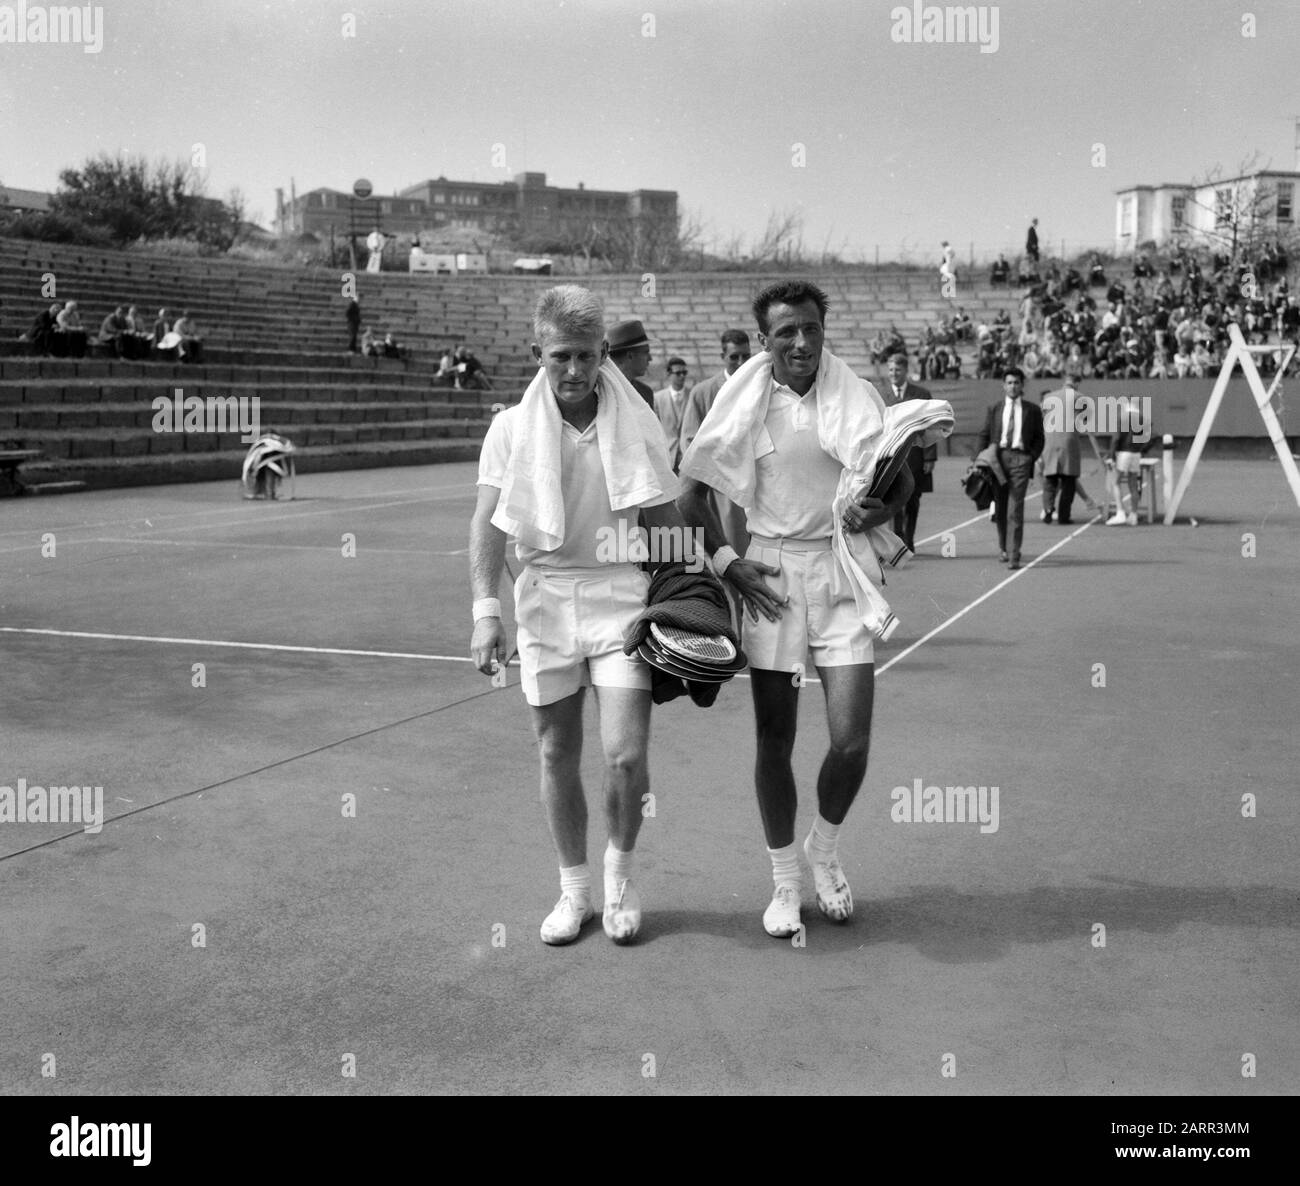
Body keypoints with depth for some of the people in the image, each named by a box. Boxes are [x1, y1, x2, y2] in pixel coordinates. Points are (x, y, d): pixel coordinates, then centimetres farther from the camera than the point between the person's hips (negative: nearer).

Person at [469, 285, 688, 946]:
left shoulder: (636, 425, -1)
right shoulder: (512, 428, -1)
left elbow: (668, 525, 5)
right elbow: (487, 522, -5)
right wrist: (485, 609, -17)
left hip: (621, 596, -1)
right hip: (545, 599, 1)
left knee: (626, 756, -9)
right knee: (557, 755, 9)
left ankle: (620, 867, 20)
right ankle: (574, 888, 27)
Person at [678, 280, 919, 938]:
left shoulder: (856, 396, 0)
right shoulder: (744, 404, -1)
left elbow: (901, 478, 7)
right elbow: (692, 489, 7)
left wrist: (883, 509, -16)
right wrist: (724, 560, -4)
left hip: (843, 571, 0)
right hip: (769, 574, 0)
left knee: (852, 741, -5)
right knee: (774, 741, 5)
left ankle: (824, 849, 26)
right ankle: (785, 880, 23)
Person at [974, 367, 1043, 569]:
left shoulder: (1032, 410, 8)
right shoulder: (994, 409, 11)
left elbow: (1039, 439, 11)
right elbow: (984, 436, 10)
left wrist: (1032, 457, -3)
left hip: (1020, 458, -2)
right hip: (997, 457, 2)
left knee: (1015, 508, -10)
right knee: (1000, 507, 10)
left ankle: (1013, 556, -12)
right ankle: (1003, 547, 31)